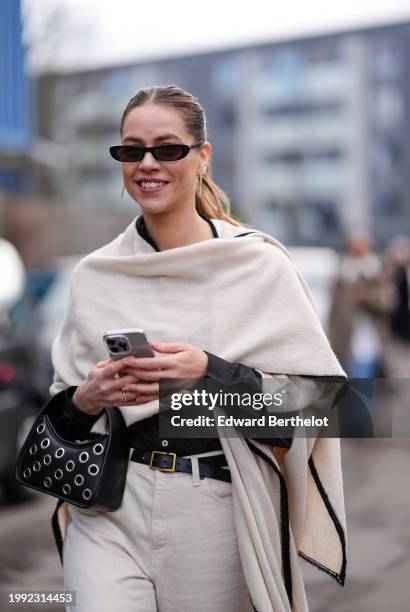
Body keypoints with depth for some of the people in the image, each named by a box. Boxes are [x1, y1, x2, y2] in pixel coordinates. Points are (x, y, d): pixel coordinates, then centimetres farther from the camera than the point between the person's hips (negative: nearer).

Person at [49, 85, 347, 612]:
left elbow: (314, 393, -7)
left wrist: (211, 373, -21)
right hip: (109, 511, 2)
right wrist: (86, 398, -11)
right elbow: (62, 406, 12)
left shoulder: (258, 263, -5)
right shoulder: (94, 275, 4)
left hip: (217, 508, -1)